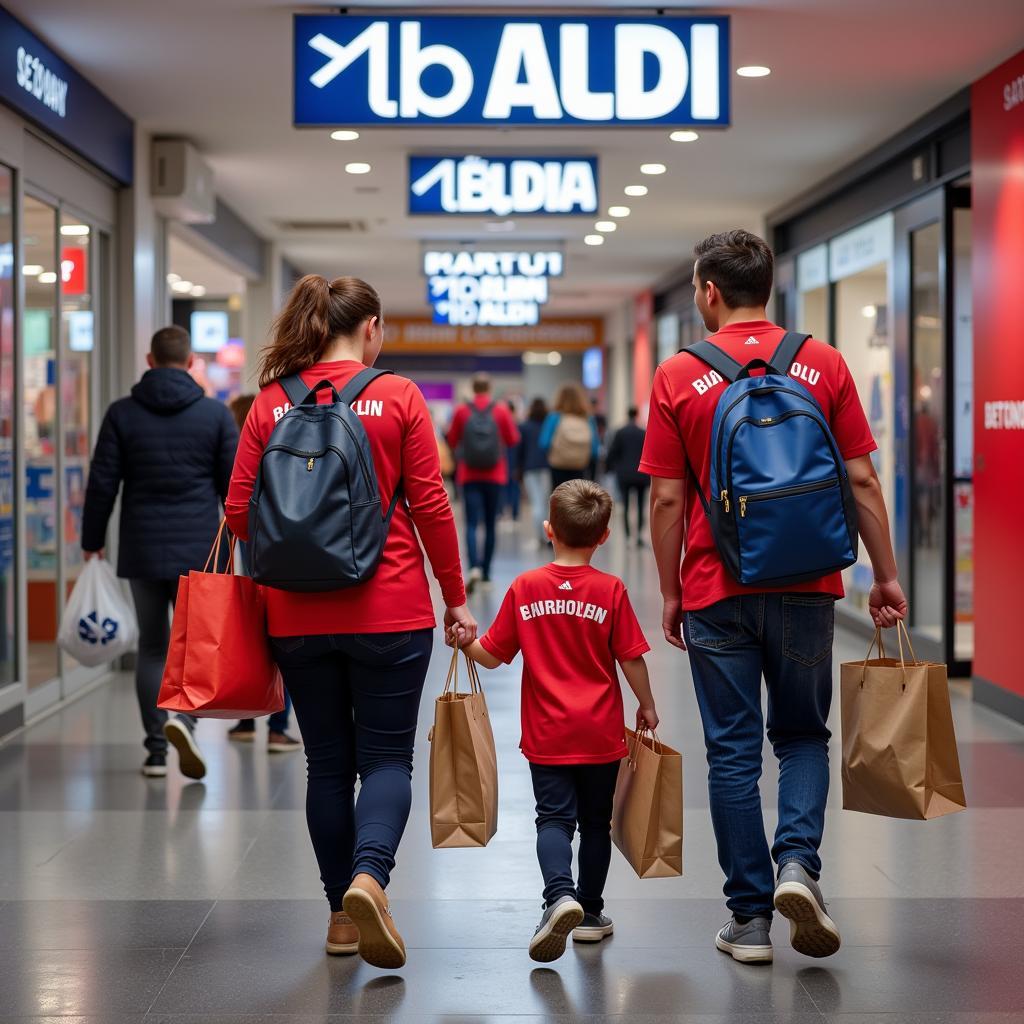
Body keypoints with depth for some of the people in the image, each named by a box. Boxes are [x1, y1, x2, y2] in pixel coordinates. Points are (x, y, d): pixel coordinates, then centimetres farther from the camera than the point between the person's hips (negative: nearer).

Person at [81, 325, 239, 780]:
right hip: (199, 553, -1)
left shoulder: (122, 414, 1)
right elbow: (235, 486, 1)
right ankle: (182, 718, -20)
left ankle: (157, 751, 9)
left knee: (152, 647, 11)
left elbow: (102, 483, 0)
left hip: (141, 553, 1)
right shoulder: (215, 414, 0)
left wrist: (92, 543, 10)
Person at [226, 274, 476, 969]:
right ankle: (369, 874, -19)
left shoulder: (272, 402, 2)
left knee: (328, 762, 13)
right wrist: (456, 597, 4)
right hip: (388, 609, -2)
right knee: (386, 756, 6)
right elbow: (430, 505, -5)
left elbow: (240, 509, 1)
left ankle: (342, 913, 18)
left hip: (297, 616, 3)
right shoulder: (398, 397, -4)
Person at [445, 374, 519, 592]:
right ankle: (486, 574, 14)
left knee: (472, 524, -4)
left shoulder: (462, 411, -4)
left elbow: (452, 441, 4)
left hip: (470, 476, -1)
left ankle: (475, 567, -26)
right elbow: (513, 440, 3)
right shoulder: (501, 411, -5)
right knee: (490, 525, 10)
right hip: (495, 476, 1)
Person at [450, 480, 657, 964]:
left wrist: (464, 642, 13)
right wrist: (647, 707, 10)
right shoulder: (611, 590, -6)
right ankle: (589, 913, 22)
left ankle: (560, 894, -23)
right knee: (595, 821, 14)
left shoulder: (524, 588, -3)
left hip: (547, 736, 0)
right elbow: (631, 658, -3)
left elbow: (493, 655, -2)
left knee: (554, 818, 2)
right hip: (601, 735, 0)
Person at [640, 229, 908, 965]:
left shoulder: (679, 376, -4)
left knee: (734, 751, 7)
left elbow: (668, 499, -3)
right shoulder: (823, 363, 0)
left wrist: (670, 593, 6)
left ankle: (751, 918, 11)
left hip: (717, 592, -1)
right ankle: (798, 863, -6)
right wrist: (886, 575, 8)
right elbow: (862, 481, 0)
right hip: (806, 586, 1)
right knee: (803, 736, 17)